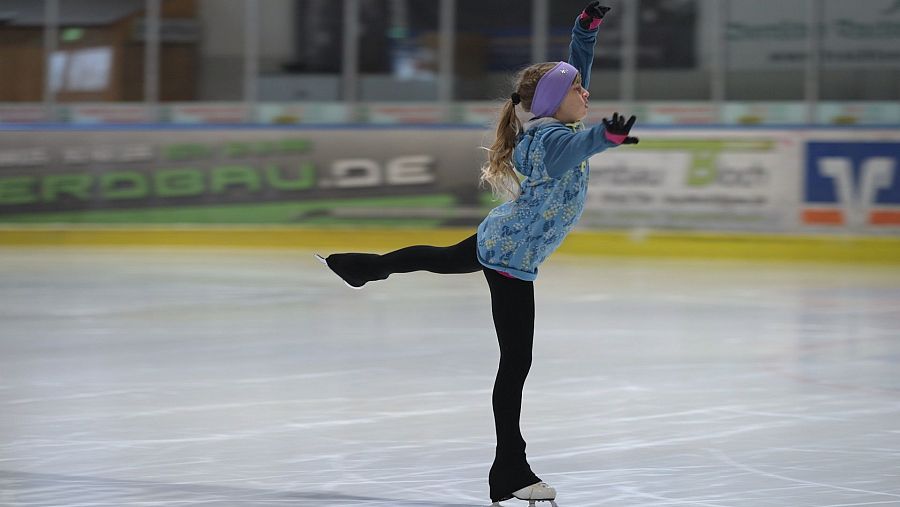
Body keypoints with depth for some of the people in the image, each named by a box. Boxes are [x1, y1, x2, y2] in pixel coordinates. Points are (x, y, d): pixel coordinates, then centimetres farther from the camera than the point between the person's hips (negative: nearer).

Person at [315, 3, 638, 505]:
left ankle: (361, 266, 66)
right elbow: (576, 145, -53)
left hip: (495, 239, 10)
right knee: (516, 361, -7)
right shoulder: (553, 137, -27)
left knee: (435, 258, 39)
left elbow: (576, 68, 17)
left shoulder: (552, 126, 1)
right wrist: (606, 135, -74)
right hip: (513, 258, -10)